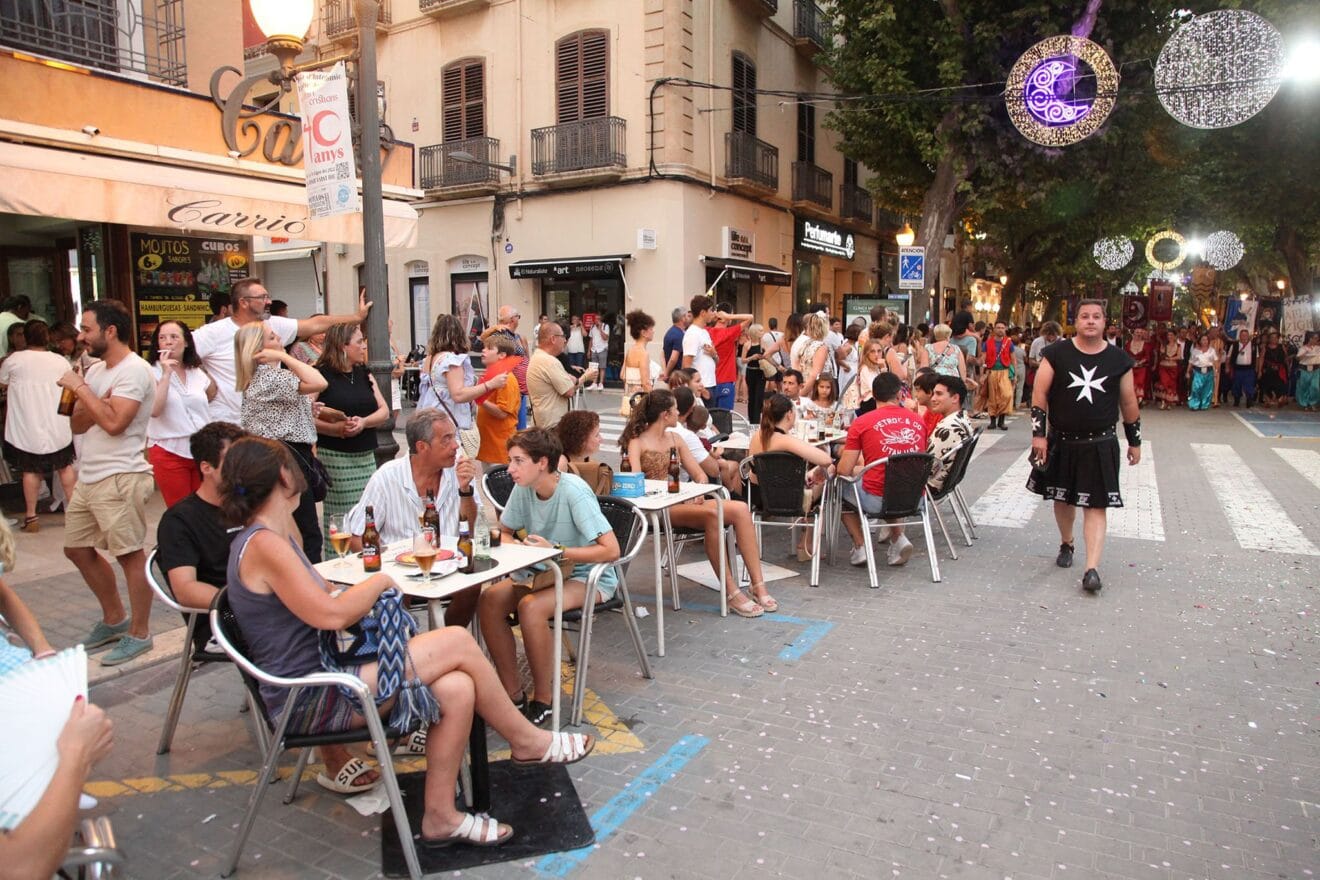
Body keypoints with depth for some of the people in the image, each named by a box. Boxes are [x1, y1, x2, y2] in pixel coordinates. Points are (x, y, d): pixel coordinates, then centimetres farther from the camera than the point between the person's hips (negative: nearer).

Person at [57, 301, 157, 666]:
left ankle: (139, 633, 8)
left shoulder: (134, 370, -13)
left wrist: (80, 388, -12)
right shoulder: (96, 370, 14)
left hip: (120, 478, -10)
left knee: (130, 554, -3)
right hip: (89, 477, 10)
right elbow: (78, 425, 11)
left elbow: (114, 423, -23)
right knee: (77, 549, 18)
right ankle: (114, 619, 32)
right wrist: (94, 401, -8)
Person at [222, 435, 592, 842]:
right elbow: (332, 614, -23)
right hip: (308, 701, -9)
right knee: (458, 642, -14)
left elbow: (322, 596, 17)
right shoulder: (264, 545, -18)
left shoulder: (274, 538, 13)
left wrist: (365, 591, -1)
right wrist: (381, 580, -7)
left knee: (457, 689, -9)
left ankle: (440, 816, 3)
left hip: (322, 677, 9)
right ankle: (528, 741, 5)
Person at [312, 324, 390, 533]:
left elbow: (384, 412, 7)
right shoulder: (322, 374, -5)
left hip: (366, 456, 5)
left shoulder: (364, 374, 13)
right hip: (334, 457, -5)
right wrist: (336, 429, -22)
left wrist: (363, 422, -12)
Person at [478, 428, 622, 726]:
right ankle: (514, 695, -8)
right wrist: (518, 548, -13)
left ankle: (543, 702, -14)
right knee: (489, 601, -17)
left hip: (589, 578, -7)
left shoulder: (573, 491, -22)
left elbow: (611, 550, -27)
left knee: (531, 607, -32)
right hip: (543, 573, 7)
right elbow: (504, 533, 11)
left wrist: (555, 551, -26)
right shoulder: (523, 488, -3)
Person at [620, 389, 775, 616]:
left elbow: (699, 474, 16)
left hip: (684, 502, 7)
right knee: (711, 515, -33)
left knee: (741, 510, -17)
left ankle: (758, 586, -21)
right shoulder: (637, 443, 0)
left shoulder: (675, 438, 20)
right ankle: (731, 592, -28)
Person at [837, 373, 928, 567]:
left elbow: (844, 471, -5)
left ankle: (860, 547, 15)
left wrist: (858, 462, 20)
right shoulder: (917, 420, 6)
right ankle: (898, 538, 18)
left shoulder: (862, 423, -6)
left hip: (876, 501, -4)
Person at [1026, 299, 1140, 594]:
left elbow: (1129, 403, 9)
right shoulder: (1057, 353, -3)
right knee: (1062, 497, 16)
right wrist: (1038, 433, -10)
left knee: (1096, 504, -5)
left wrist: (1134, 441, 12)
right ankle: (1066, 544, 40)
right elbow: (1039, 394, -4)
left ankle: (1092, 568, -7)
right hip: (1061, 441, 1)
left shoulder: (1118, 359, 1)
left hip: (1100, 445, 0)